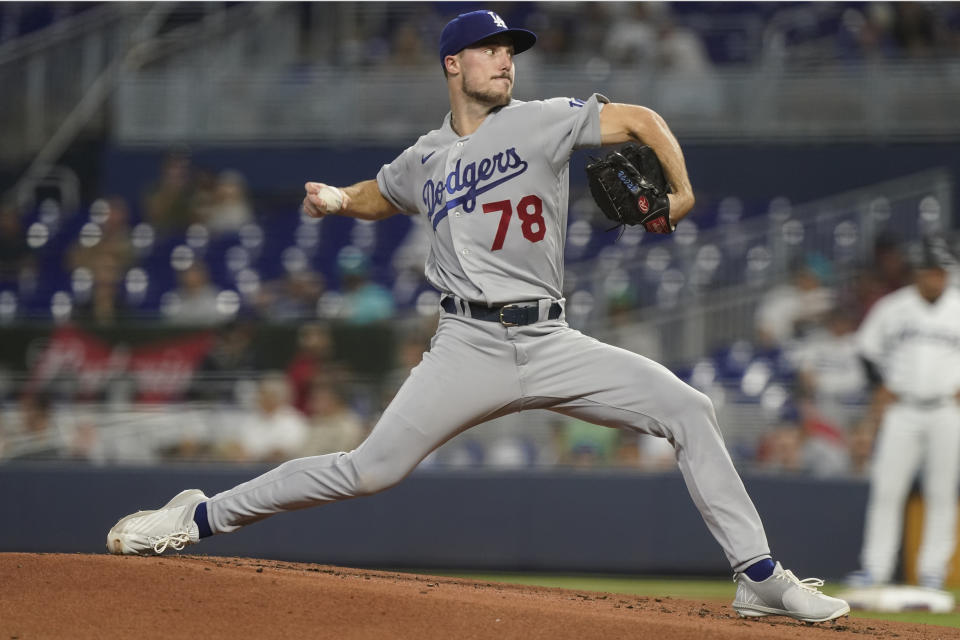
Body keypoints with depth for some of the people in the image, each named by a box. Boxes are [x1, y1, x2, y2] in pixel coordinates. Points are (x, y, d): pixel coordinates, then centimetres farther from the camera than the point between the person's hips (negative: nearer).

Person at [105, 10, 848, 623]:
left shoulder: (542, 122, 4)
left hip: (551, 343, 1)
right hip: (470, 345, 0)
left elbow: (640, 119, 3)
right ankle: (200, 517, 5)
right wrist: (334, 199, 14)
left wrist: (681, 193, -10)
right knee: (369, 470, -10)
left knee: (687, 408, -14)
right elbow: (375, 197, 33)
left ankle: (759, 577, -9)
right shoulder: (424, 161, 12)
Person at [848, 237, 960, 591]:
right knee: (886, 488, -4)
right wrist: (881, 387, 3)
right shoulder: (892, 308, 3)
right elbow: (868, 349, 13)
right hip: (902, 410, 0)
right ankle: (875, 566, -1)